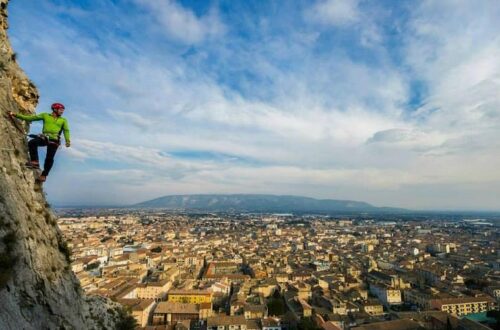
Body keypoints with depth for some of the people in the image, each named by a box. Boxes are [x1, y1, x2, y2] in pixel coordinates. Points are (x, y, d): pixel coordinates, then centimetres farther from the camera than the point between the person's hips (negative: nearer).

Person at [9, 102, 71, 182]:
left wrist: (68, 141, -15)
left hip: (54, 140, -1)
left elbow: (66, 131, 1)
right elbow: (30, 118, 13)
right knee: (32, 142, -29)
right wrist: (16, 115, 5)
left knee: (49, 158, -7)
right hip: (44, 138, 1)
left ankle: (44, 175, 6)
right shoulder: (45, 115, 15)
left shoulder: (63, 120, 13)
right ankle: (35, 162, -20)